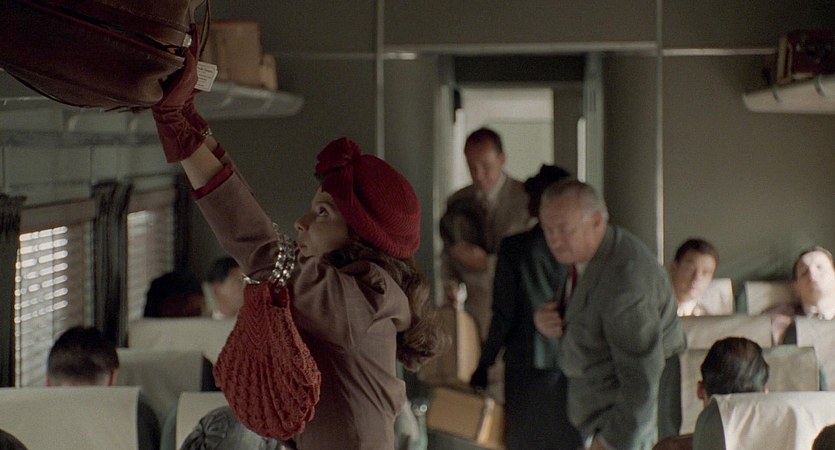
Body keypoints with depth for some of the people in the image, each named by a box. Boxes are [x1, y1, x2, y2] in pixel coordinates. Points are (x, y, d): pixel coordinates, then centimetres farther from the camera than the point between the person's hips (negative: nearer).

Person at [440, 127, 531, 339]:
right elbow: (448, 252, 20)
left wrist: (486, 263, -16)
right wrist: (450, 283, 0)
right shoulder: (457, 202, 11)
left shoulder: (526, 199, -5)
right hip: (475, 312, 3)